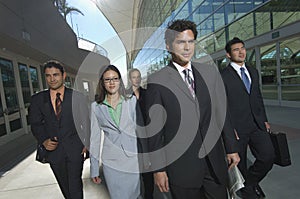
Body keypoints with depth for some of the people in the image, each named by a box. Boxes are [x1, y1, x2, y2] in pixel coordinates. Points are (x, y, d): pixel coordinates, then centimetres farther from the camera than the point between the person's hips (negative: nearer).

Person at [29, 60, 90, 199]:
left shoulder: (77, 96, -5)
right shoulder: (37, 99, 2)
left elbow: (86, 121, 0)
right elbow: (35, 124, 7)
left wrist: (87, 144, 0)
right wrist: (44, 140, -10)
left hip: (75, 148, -3)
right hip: (53, 150, 3)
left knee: (75, 184, 0)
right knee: (64, 185, 19)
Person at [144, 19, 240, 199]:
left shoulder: (210, 73, 4)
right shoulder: (157, 81, -10)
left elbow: (222, 113, 8)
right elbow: (154, 129, -8)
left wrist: (231, 148, 10)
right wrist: (159, 168, -6)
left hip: (215, 162, 4)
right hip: (181, 167, -3)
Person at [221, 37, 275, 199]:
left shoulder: (253, 72, 13)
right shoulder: (223, 76, -9)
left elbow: (258, 97, 18)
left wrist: (264, 120, 15)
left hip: (257, 125, 6)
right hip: (237, 127, -5)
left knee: (268, 156, -3)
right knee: (240, 163, 8)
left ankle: (251, 181, 26)